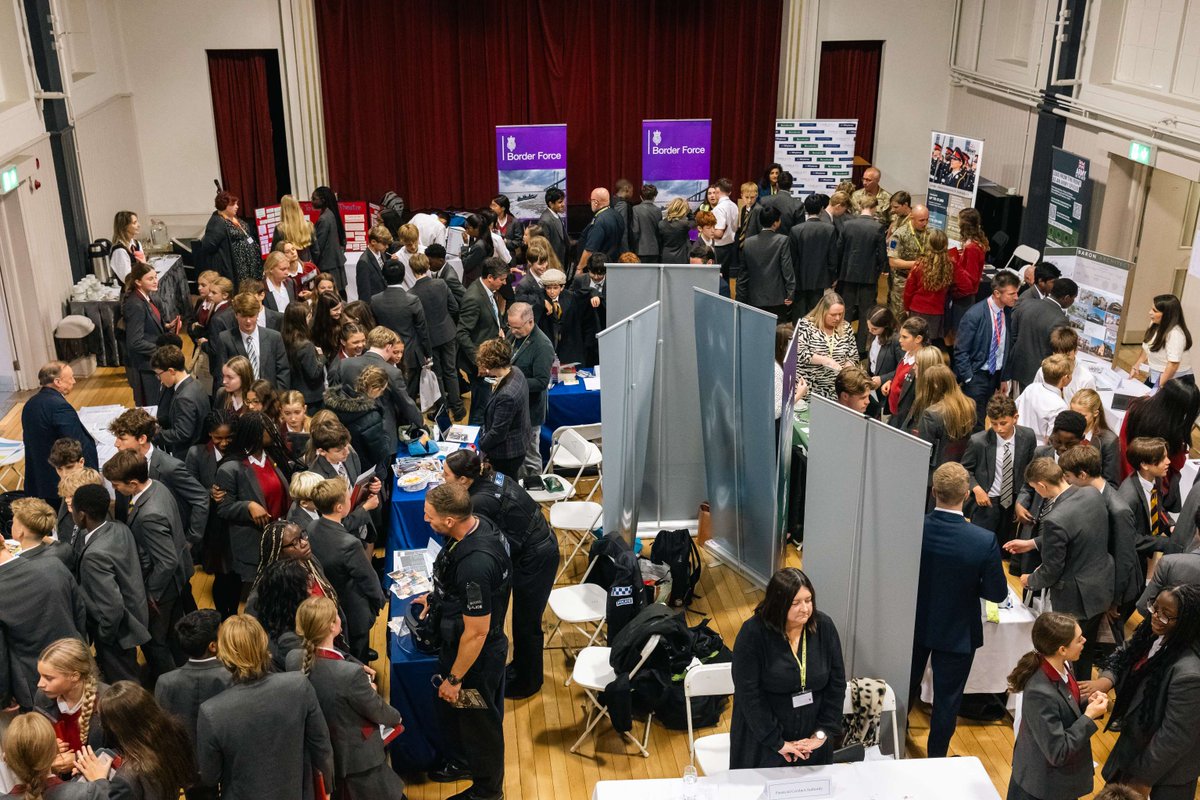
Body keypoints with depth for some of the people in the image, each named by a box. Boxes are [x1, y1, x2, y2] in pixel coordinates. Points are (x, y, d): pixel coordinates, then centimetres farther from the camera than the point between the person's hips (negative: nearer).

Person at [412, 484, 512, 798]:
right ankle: (463, 761, 56)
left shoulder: (474, 565, -39)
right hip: (455, 644, 9)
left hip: (476, 656, -9)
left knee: (479, 722, 17)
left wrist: (454, 678, -18)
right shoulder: (478, 524, -11)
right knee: (446, 705, 30)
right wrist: (437, 596, 14)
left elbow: (476, 632, -29)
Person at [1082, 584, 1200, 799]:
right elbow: (1123, 655, 3)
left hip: (1165, 765, -7)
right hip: (1136, 739, 7)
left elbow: (1176, 736, -29)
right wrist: (1106, 679, -20)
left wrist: (1144, 777, -17)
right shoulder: (1155, 635, -14)